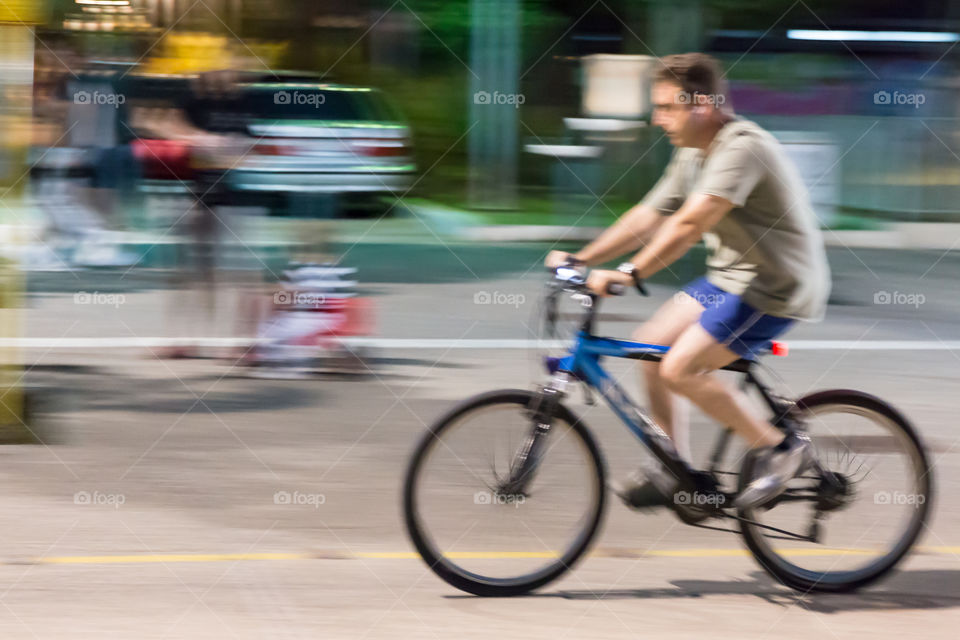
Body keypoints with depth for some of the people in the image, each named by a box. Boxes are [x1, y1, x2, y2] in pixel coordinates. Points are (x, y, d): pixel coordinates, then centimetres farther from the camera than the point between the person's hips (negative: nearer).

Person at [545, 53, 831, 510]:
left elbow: (690, 224, -31)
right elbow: (648, 217, 12)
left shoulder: (742, 147, -22)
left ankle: (780, 447, -4)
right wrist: (579, 260, 4)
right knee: (651, 346, 4)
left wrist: (629, 274, -34)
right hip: (731, 276, 10)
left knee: (680, 368, -17)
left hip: (776, 288, -10)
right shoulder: (692, 154, 10)